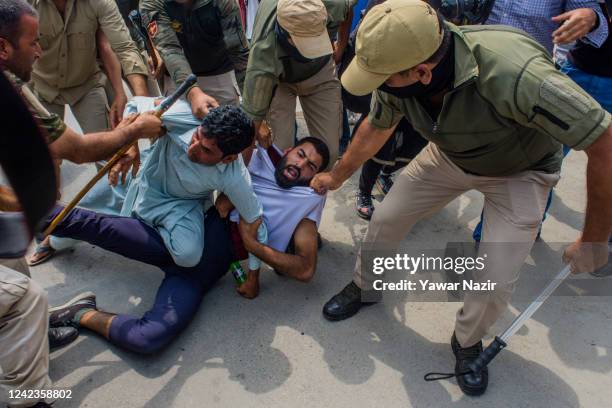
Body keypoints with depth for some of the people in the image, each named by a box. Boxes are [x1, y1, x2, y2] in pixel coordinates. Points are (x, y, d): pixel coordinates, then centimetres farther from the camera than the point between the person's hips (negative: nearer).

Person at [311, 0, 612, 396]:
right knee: (386, 219, 2)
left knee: (496, 282, -12)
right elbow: (377, 127, -1)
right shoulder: (397, 72, -23)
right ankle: (363, 288, 33)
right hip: (449, 156, 4)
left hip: (520, 171, -4)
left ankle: (468, 343, 23)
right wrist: (336, 176, 11)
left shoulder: (513, 73, -43)